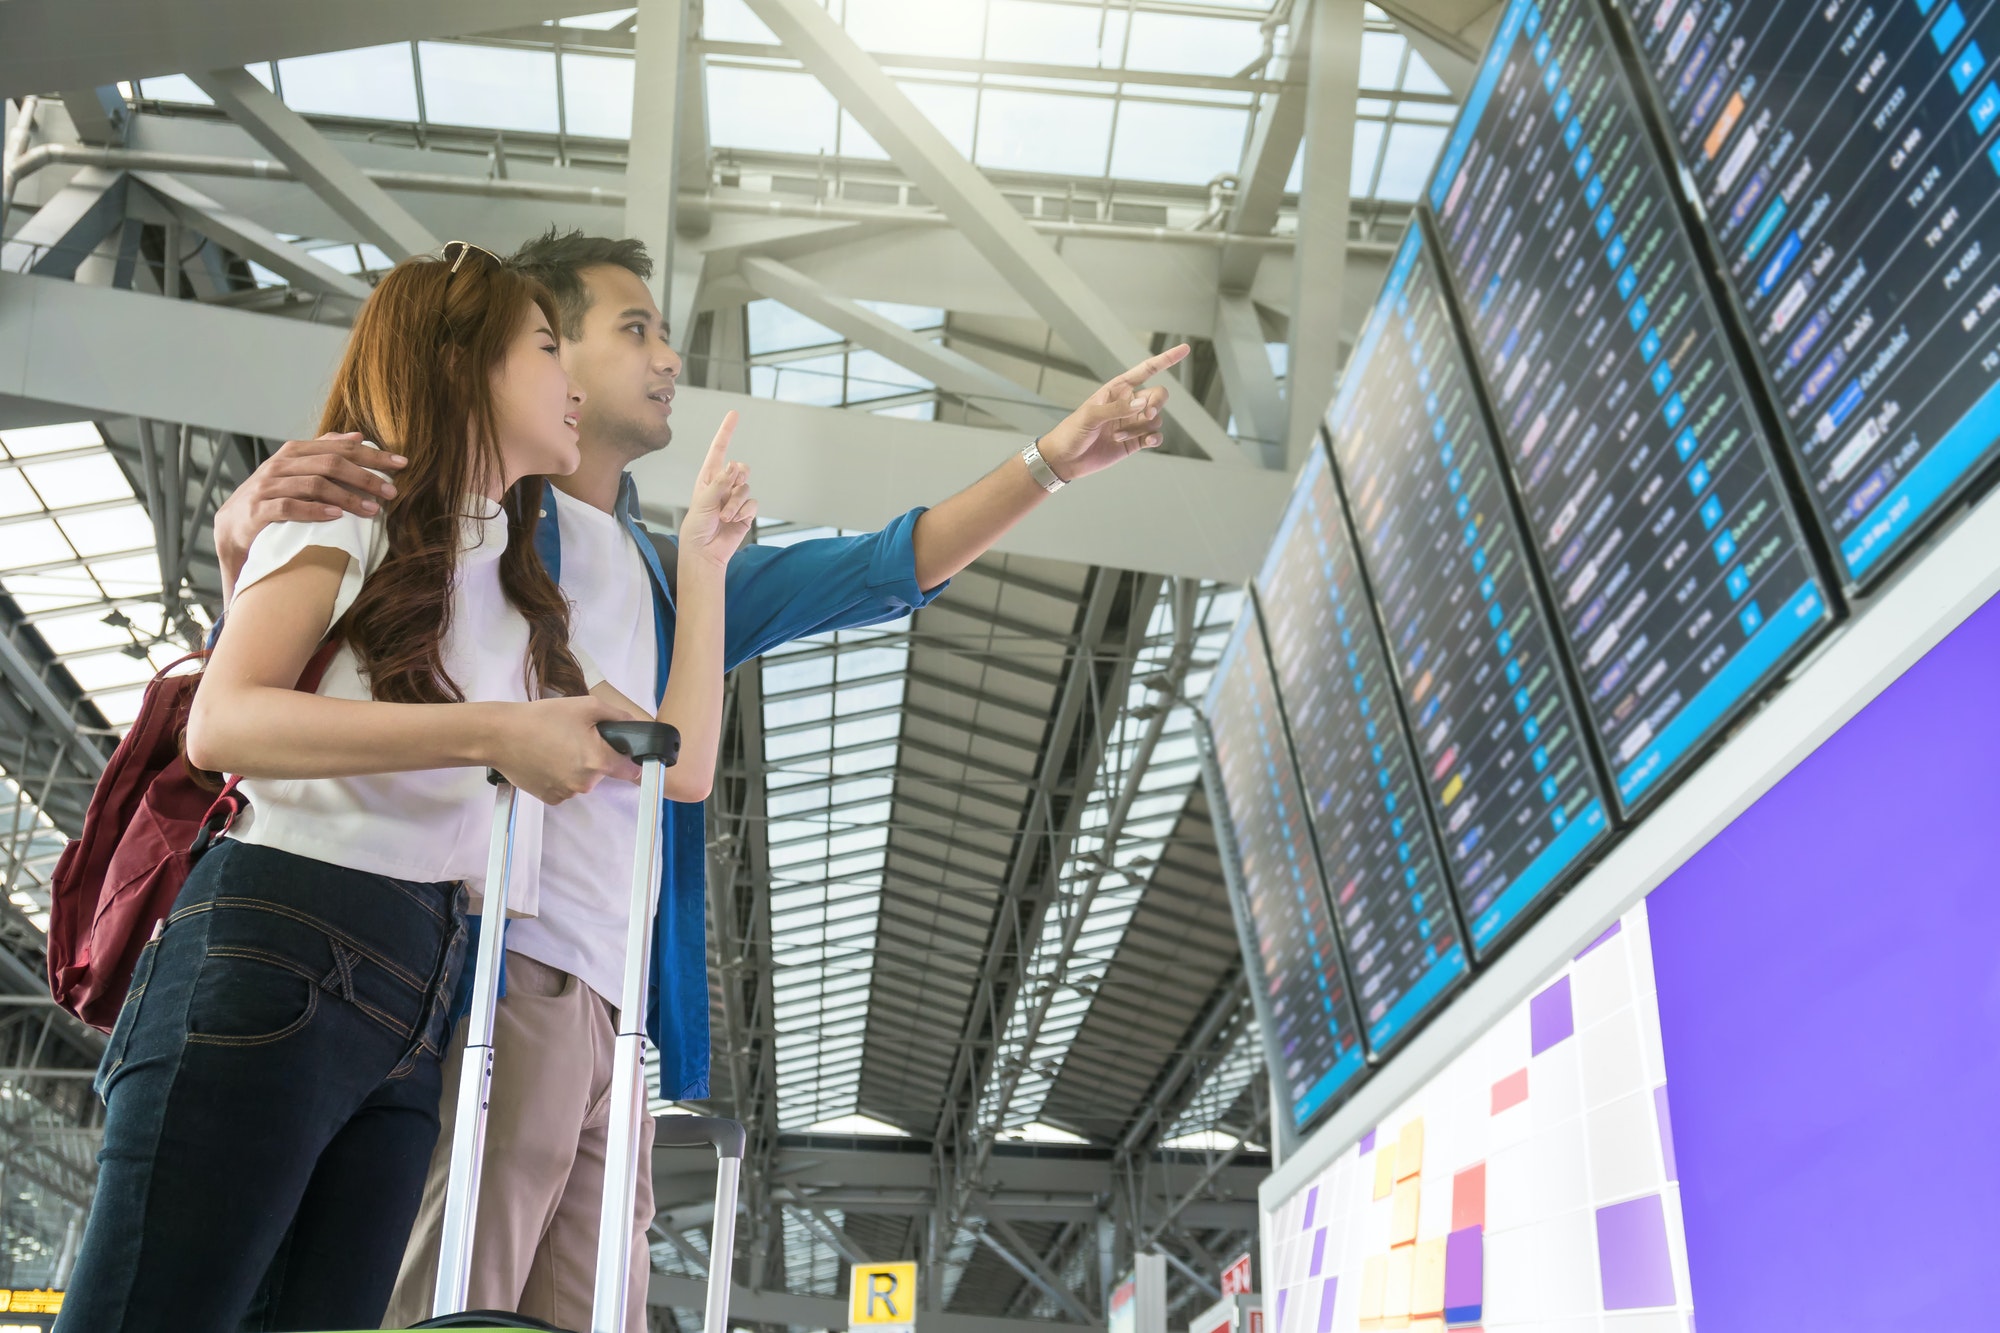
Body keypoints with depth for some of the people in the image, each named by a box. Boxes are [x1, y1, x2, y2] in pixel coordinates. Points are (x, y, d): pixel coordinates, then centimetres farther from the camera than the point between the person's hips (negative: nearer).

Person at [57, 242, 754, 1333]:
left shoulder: (525, 603, 24)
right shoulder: (354, 499, 4)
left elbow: (682, 766, 19)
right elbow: (222, 723, -11)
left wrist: (703, 561, 21)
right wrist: (490, 732, -19)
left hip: (414, 1012, 7)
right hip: (271, 956, -7)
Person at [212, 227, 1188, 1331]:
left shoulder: (671, 578, 29)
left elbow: (881, 570, 25)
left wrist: (1055, 457, 16)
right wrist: (246, 526, -19)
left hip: (617, 1018, 7)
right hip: (505, 983, -7)